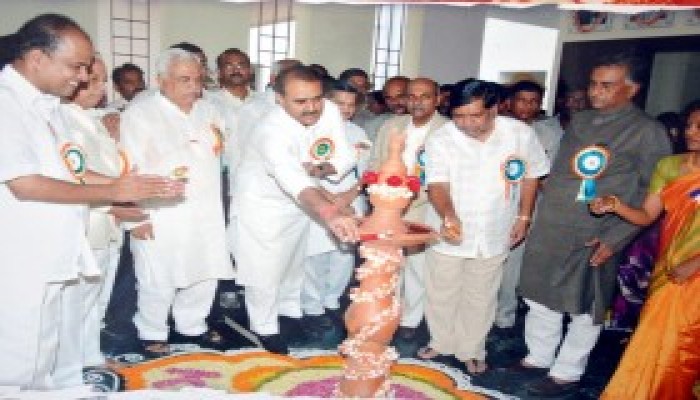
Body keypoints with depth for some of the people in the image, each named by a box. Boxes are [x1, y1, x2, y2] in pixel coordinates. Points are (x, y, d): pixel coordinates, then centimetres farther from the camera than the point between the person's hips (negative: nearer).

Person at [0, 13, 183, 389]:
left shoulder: (44, 103, 11)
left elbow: (68, 171, 14)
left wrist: (129, 186, 3)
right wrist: (112, 192, -16)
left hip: (49, 261, 8)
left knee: (46, 365, 19)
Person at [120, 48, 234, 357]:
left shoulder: (207, 111, 13)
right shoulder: (140, 114, -5)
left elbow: (221, 155, 30)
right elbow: (131, 168, -10)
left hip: (206, 214, 6)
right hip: (160, 217, -5)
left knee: (205, 274, 12)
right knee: (158, 281, 4)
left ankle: (193, 326, 33)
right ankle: (152, 334, 26)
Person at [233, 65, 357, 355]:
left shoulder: (330, 111, -18)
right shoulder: (273, 132, -38)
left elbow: (346, 157, -9)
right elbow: (295, 182, -55)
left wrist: (322, 169, -30)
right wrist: (331, 214, -70)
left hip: (300, 202, 6)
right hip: (263, 203, -6)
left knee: (294, 260, 23)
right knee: (266, 270, 1)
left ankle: (289, 308, 47)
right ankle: (265, 327, 26)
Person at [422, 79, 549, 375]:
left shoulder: (520, 134, -11)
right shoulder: (440, 140, -17)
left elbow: (530, 175, 3)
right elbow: (437, 185, -25)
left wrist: (523, 217, 3)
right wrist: (448, 216, -44)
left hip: (493, 235, 1)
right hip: (448, 233, 0)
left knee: (480, 298, 16)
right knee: (441, 294, 15)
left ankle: (472, 350, 37)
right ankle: (441, 341, 39)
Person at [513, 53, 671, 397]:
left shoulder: (648, 132, -7)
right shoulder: (579, 121, 10)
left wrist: (614, 239, -15)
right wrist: (545, 210, 10)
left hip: (594, 238, -5)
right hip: (548, 229, 6)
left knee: (585, 309, 9)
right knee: (540, 298, 15)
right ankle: (539, 359, 34)